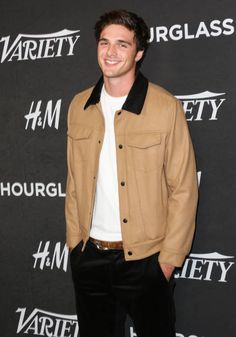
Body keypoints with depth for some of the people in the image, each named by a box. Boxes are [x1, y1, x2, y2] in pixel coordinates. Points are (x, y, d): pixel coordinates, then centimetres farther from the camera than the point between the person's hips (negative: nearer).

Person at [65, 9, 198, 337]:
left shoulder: (166, 107, -11)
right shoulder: (79, 106, 3)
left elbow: (183, 189, -9)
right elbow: (74, 181, 9)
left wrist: (169, 257, -11)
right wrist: (74, 241, 6)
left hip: (145, 258, -4)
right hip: (89, 256, 4)